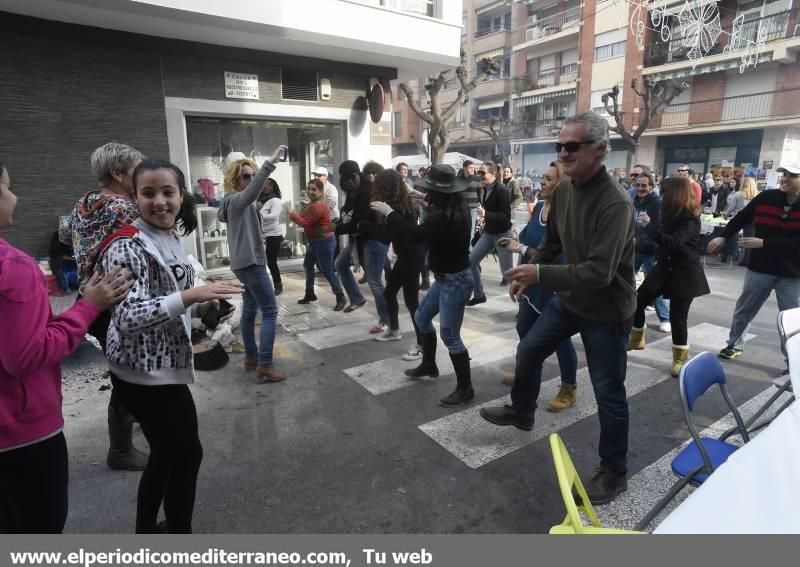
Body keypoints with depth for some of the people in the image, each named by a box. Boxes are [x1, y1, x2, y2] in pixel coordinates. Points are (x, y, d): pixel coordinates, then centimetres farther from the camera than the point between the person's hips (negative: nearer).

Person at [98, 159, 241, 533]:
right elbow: (127, 317, -27)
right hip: (146, 371, -8)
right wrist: (191, 295, -35)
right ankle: (179, 535, 27)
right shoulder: (126, 246, -18)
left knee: (167, 454, 21)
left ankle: (146, 532, 41)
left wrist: (203, 308, 0)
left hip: (159, 367, 8)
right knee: (186, 454, 5)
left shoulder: (173, 239, 8)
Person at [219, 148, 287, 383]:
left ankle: (251, 357, 22)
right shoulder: (236, 200, -15)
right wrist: (270, 163, -48)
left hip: (245, 261, 10)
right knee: (270, 310, -10)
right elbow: (252, 191, -37)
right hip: (250, 261, -10)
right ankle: (265, 364, -10)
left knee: (250, 309, 14)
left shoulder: (235, 202, 16)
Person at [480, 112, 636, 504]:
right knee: (528, 351, 19)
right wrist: (528, 271, -1)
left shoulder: (616, 203, -28)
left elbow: (599, 272, -33)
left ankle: (614, 472, 27)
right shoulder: (563, 191, -4)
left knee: (608, 392, 5)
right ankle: (521, 412, 45)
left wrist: (539, 275, -32)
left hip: (607, 310, -7)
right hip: (569, 299, 8)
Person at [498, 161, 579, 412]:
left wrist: (521, 249, -25)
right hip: (534, 284, 8)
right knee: (524, 330, 21)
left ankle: (569, 389, 27)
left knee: (560, 338, 7)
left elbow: (555, 257, -28)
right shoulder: (539, 207, 0)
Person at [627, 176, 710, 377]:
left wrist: (649, 225, -32)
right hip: (664, 268, 8)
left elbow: (674, 242, -33)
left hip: (684, 273, -7)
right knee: (638, 301, 7)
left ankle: (680, 358, 17)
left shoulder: (690, 219, -19)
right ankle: (636, 339, 28)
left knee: (677, 317, -2)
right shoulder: (671, 214, 5)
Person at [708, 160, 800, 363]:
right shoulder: (766, 198, -5)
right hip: (760, 268, 3)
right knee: (743, 310, 16)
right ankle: (734, 345, 36)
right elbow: (741, 218, 9)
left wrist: (764, 243, -24)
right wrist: (723, 236, -1)